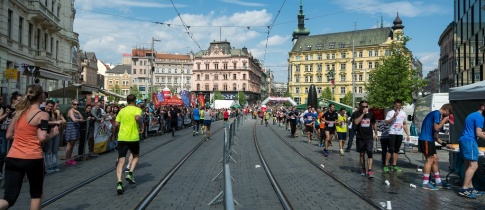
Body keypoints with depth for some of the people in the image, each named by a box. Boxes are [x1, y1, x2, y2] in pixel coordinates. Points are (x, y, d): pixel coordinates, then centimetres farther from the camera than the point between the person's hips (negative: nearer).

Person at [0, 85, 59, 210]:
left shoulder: (19, 112, 12)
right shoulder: (42, 115, -6)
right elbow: (42, 138, -15)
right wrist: (53, 133, 3)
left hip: (12, 159, 5)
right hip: (32, 159, -5)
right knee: (36, 193, 17)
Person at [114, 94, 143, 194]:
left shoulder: (122, 110, 11)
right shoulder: (137, 109, -1)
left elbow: (116, 124, 6)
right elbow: (137, 118, -24)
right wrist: (141, 126, -7)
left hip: (122, 138, 3)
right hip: (133, 138, -3)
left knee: (121, 161, 0)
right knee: (136, 156, 23)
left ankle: (119, 183, -13)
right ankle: (130, 174, 6)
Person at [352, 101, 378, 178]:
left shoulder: (370, 114, 7)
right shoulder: (356, 114, -3)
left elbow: (374, 124, 18)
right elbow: (356, 122, -21)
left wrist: (375, 134, 12)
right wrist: (363, 114, -20)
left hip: (369, 137, 1)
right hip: (360, 138, -1)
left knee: (370, 153, -12)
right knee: (362, 154, 8)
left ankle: (370, 171, -15)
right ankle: (363, 169, 22)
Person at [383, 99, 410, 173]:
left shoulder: (403, 113, 12)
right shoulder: (390, 113, -4)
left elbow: (405, 124, 18)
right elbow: (386, 122, -13)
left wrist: (407, 134, 13)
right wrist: (393, 116, -22)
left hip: (400, 134, 5)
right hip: (392, 133, -5)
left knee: (396, 150, 8)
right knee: (390, 149, -10)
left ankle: (394, 166, 13)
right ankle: (386, 166, -8)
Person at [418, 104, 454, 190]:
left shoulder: (437, 114, 20)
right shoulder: (437, 113, -8)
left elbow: (435, 136, 21)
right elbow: (437, 128, -18)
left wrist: (445, 144, 20)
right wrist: (444, 120, -4)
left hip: (429, 140, 10)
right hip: (425, 140, -10)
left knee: (435, 159, 14)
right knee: (430, 160, -6)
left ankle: (438, 182, 23)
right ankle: (425, 183, -1)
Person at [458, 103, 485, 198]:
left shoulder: (473, 115, 22)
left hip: (464, 140, 11)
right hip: (469, 141, -11)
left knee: (469, 165, 10)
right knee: (473, 166, -13)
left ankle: (470, 188, 12)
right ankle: (464, 189, -17)